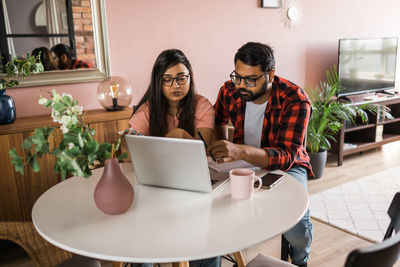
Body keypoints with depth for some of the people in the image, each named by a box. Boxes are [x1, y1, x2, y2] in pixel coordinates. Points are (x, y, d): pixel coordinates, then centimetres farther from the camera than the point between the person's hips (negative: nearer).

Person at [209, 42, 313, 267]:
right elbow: (219, 121, 15)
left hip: (286, 165, -3)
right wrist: (222, 146, -6)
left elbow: (287, 156, -34)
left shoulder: (296, 100, -23)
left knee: (297, 227, -26)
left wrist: (240, 151, -50)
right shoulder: (229, 91, -10)